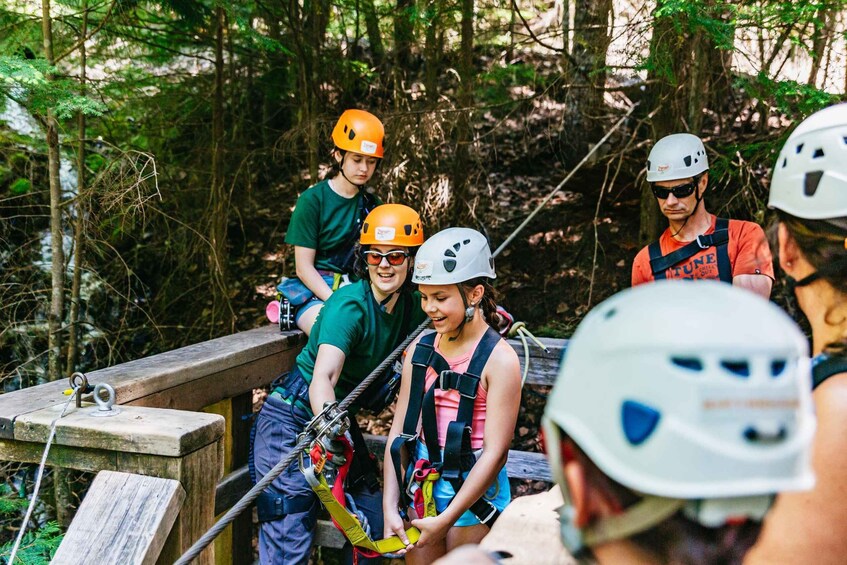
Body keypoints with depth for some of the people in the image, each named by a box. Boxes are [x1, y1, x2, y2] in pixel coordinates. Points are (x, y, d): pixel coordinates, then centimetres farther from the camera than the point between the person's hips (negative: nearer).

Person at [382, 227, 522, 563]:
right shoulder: (420, 349, 2)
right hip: (420, 487, 5)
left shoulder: (499, 359, -14)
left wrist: (446, 519, -16)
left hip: (473, 493, -5)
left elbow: (495, 453, -16)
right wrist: (390, 507, -3)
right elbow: (400, 432, 2)